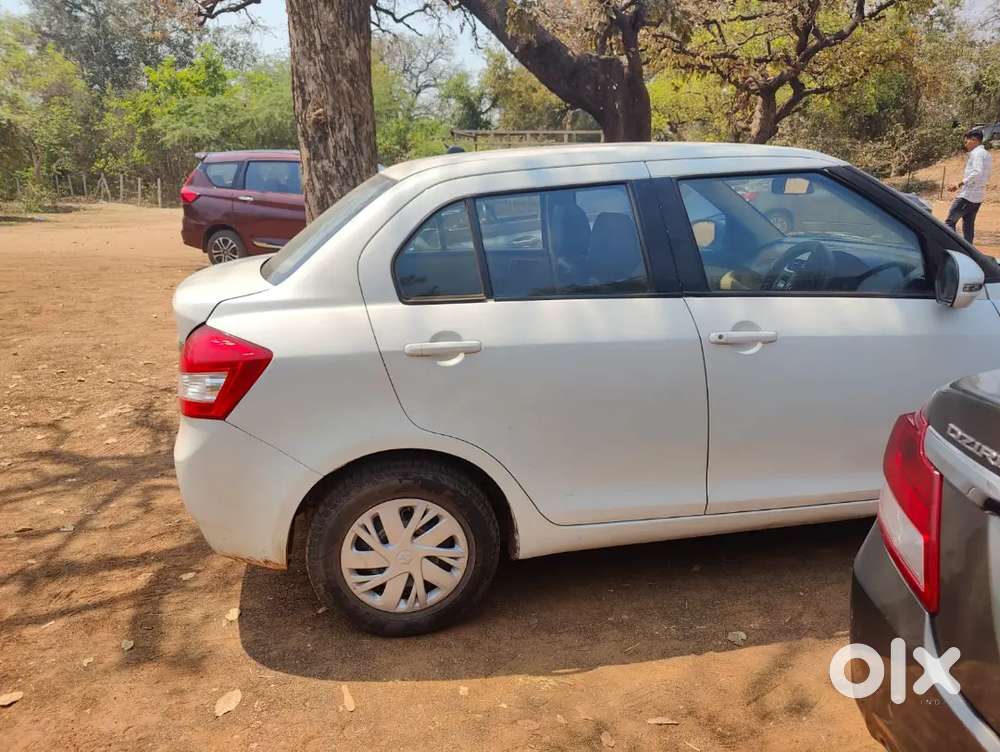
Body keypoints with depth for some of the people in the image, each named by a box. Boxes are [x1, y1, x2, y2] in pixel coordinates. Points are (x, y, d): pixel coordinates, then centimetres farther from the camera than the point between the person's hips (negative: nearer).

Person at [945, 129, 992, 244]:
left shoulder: (977, 153, -11)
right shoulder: (987, 155, 19)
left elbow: (977, 173, -25)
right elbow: (985, 177, 23)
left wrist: (959, 185, -25)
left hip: (967, 195, -9)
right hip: (978, 196, 9)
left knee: (949, 222, -8)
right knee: (968, 225, 11)